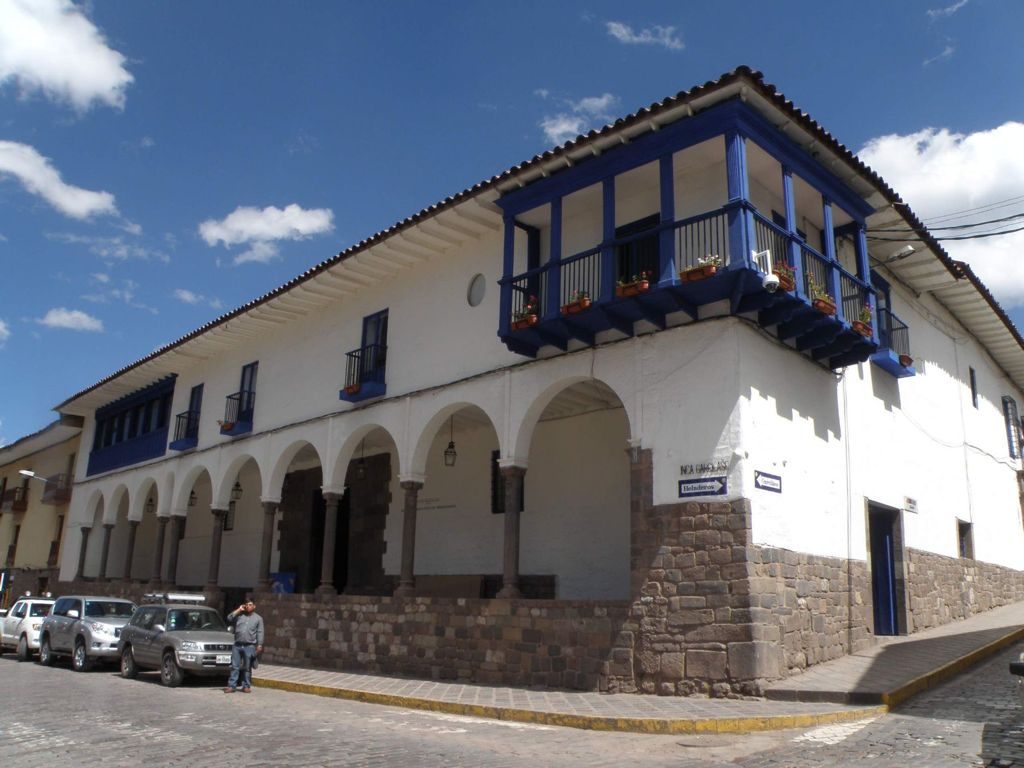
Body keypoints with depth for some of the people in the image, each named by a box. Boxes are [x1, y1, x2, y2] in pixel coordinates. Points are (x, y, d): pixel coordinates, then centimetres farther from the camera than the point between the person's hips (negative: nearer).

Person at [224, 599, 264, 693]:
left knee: (247, 668, 3)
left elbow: (260, 633, 5)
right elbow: (229, 618, -3)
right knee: (235, 667, -1)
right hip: (237, 645, 2)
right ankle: (232, 686, 1)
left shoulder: (258, 618, 10)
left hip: (249, 646, -2)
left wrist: (259, 645, -4)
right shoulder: (239, 615, 14)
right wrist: (239, 610, 0)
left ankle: (246, 686, 10)